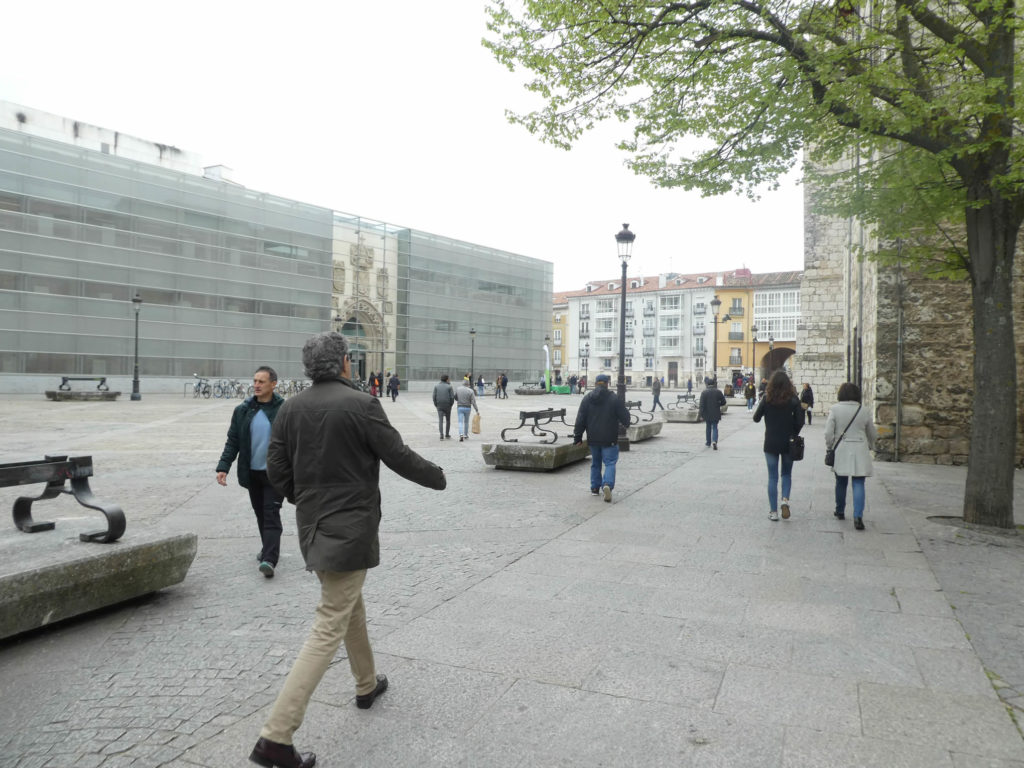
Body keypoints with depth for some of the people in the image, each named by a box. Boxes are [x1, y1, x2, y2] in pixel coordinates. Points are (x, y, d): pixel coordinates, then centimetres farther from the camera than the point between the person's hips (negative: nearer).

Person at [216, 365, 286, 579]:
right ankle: (268, 548, 34)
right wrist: (223, 467, -5)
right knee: (260, 513, 17)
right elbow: (232, 441, 4)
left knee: (271, 515, -6)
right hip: (252, 472, 5)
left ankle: (269, 560, -10)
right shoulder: (243, 410, 1)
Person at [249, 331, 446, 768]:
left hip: (312, 525, 7)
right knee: (328, 629, -2)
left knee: (349, 605, 25)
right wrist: (437, 477, 7)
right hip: (350, 529, -7)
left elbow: (276, 469, 5)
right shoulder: (361, 405, -15)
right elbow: (399, 457, -11)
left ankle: (366, 685, 44)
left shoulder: (291, 408, 2)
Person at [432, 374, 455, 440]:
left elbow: (434, 396, -3)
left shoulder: (436, 386, 0)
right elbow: (452, 397, -10)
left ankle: (442, 435, -13)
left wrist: (436, 405, 8)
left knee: (440, 421, 0)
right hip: (447, 406, -1)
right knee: (448, 420, 15)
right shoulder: (449, 386, -5)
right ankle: (447, 435, 19)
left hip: (439, 406, 1)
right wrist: (451, 404, 5)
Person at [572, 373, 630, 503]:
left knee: (595, 463, 17)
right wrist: (626, 424, 20)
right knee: (610, 462, 0)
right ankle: (608, 485, -21)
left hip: (593, 438, 3)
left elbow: (580, 420, 1)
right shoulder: (614, 398, -8)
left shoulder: (587, 398, 1)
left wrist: (577, 437, 6)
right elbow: (624, 417, -3)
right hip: (609, 439, -3)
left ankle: (595, 487, 22)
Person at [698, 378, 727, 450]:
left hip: (707, 413, 0)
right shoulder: (718, 392, -4)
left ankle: (708, 442, 28)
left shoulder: (704, 392, -9)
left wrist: (701, 414, -9)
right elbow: (723, 402, 1)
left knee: (708, 427, 17)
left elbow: (702, 404, -12)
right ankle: (714, 441, -17)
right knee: (715, 428, 5)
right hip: (716, 414, 0)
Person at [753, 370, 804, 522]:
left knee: (772, 477, 7)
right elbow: (800, 422, -8)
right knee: (787, 474, 18)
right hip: (788, 443, 0)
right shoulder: (793, 399, -6)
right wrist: (793, 435, 8)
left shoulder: (767, 399, -7)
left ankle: (773, 511, 8)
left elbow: (756, 418, 0)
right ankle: (785, 499, -5)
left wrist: (759, 404, 15)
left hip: (771, 443, 0)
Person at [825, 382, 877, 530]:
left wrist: (830, 447, 8)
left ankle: (840, 511, 30)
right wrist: (869, 446, 30)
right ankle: (858, 516, -14)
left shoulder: (834, 409, -5)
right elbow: (873, 434, 12)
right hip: (859, 452, 0)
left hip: (841, 452, 0)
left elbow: (828, 433, -7)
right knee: (859, 484, -2)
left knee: (841, 482, 16)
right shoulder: (864, 412, 1)